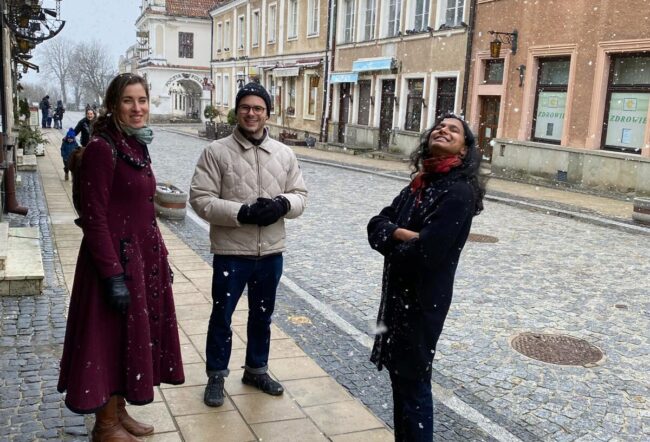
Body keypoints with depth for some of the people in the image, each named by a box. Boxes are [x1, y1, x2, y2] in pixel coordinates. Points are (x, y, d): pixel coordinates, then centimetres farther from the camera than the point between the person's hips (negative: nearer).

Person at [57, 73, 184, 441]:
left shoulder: (137, 145, 9)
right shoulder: (102, 148, -16)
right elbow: (94, 217, -19)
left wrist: (161, 257, 16)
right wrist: (113, 274, -22)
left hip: (143, 255, 9)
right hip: (117, 258, -9)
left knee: (134, 336, 17)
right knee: (112, 341, 4)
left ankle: (119, 413, 34)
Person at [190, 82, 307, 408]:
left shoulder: (284, 154, 4)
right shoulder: (216, 152, -8)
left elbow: (300, 195, 7)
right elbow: (200, 199, -13)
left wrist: (283, 204, -17)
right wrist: (242, 213, -24)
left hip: (271, 252, 4)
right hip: (231, 252, -3)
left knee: (262, 315, 19)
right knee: (222, 316, 10)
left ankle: (257, 370, 39)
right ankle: (216, 376, 30)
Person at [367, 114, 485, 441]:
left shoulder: (459, 192, -18)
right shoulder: (419, 183, 8)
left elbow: (425, 252, -25)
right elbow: (376, 225, 3)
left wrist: (390, 242, -5)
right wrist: (403, 235, -18)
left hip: (423, 300, -8)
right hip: (397, 293, 8)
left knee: (413, 381, 5)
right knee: (400, 375, 19)